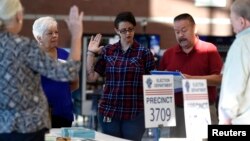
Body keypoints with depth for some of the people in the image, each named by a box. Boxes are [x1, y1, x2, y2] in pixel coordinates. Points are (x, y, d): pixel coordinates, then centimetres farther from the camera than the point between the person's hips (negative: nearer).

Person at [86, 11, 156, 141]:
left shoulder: (144, 53, 0)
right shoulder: (107, 51, 6)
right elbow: (91, 77, 6)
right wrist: (91, 53, 1)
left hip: (135, 113, -2)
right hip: (109, 111, 2)